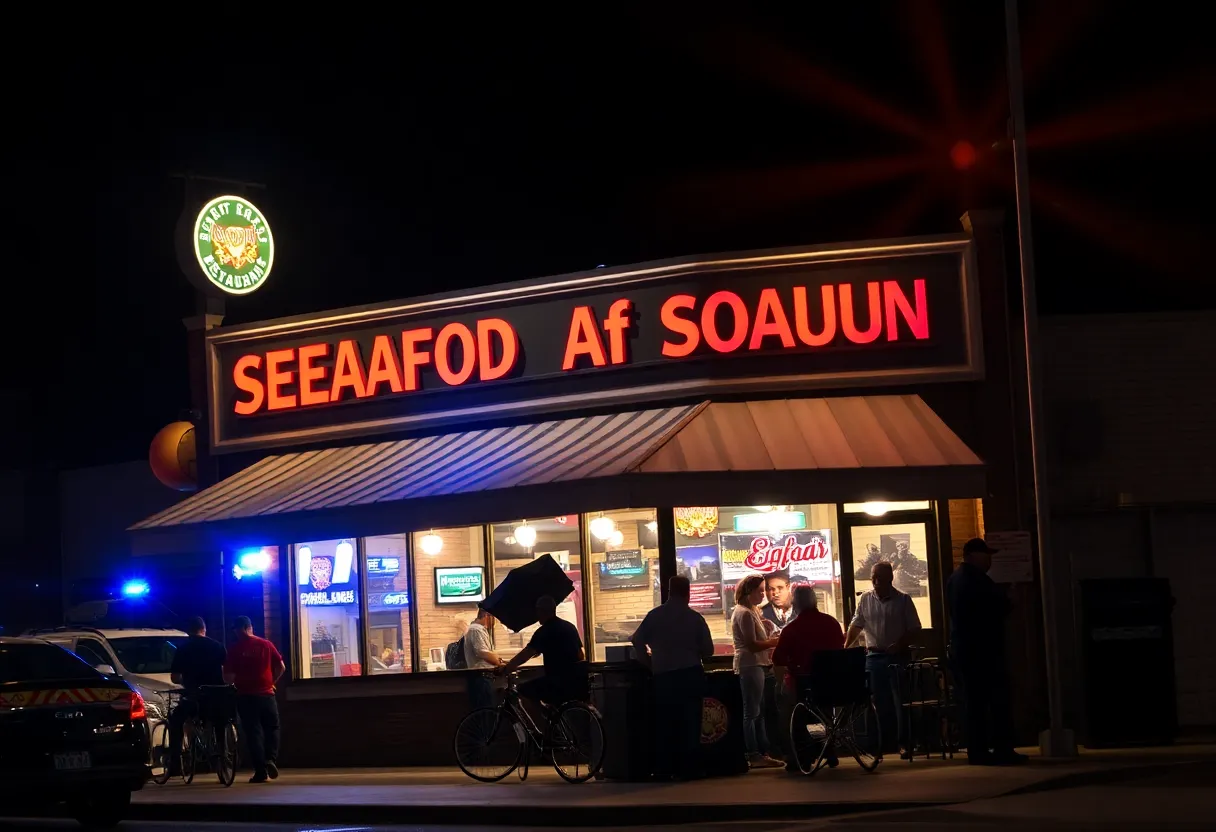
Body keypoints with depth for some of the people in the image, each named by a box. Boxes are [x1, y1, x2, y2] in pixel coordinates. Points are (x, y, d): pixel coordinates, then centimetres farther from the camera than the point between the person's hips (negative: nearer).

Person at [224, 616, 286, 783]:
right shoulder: (265, 645, 0)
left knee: (253, 732, 3)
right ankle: (271, 759, -6)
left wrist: (235, 683, 13)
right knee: (272, 728, 15)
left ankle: (260, 771, 0)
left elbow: (228, 676, -9)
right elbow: (281, 667, 1)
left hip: (245, 695, -1)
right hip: (266, 694, 1)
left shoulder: (235, 650, -6)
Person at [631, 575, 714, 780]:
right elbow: (708, 650, 0)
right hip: (691, 675, -1)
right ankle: (688, 769, 1)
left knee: (664, 724, 8)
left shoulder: (655, 615, 0)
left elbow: (637, 640, -3)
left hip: (663, 676, 1)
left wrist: (648, 662, 12)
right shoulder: (695, 617, -2)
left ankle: (663, 770, 7)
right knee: (689, 724, 3)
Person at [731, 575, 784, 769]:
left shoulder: (751, 611, 18)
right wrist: (774, 642, -13)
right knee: (751, 713, -7)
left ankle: (762, 753, 14)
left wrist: (771, 643, 7)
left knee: (759, 713, 11)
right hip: (750, 666, -10)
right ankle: (754, 756, -5)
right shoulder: (744, 614, -14)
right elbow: (752, 645, -19)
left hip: (758, 665, 10)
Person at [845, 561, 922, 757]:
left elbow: (914, 629, -2)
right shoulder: (865, 599, 6)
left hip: (897, 656, -3)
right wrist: (845, 647, 0)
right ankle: (885, 743, 13)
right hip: (874, 656, 3)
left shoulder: (903, 600, -2)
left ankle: (903, 743, 1)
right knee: (880, 702, 6)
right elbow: (856, 625, 11)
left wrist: (899, 644, -16)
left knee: (900, 701, -4)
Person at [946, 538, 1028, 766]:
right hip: (983, 650, -9)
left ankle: (977, 750, 7)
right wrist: (1003, 602, 9)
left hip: (962, 649, 9)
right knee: (998, 700, -6)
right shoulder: (978, 580, -15)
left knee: (974, 701, 8)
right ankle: (1002, 750, -9)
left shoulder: (954, 579, 14)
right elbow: (1003, 607, -11)